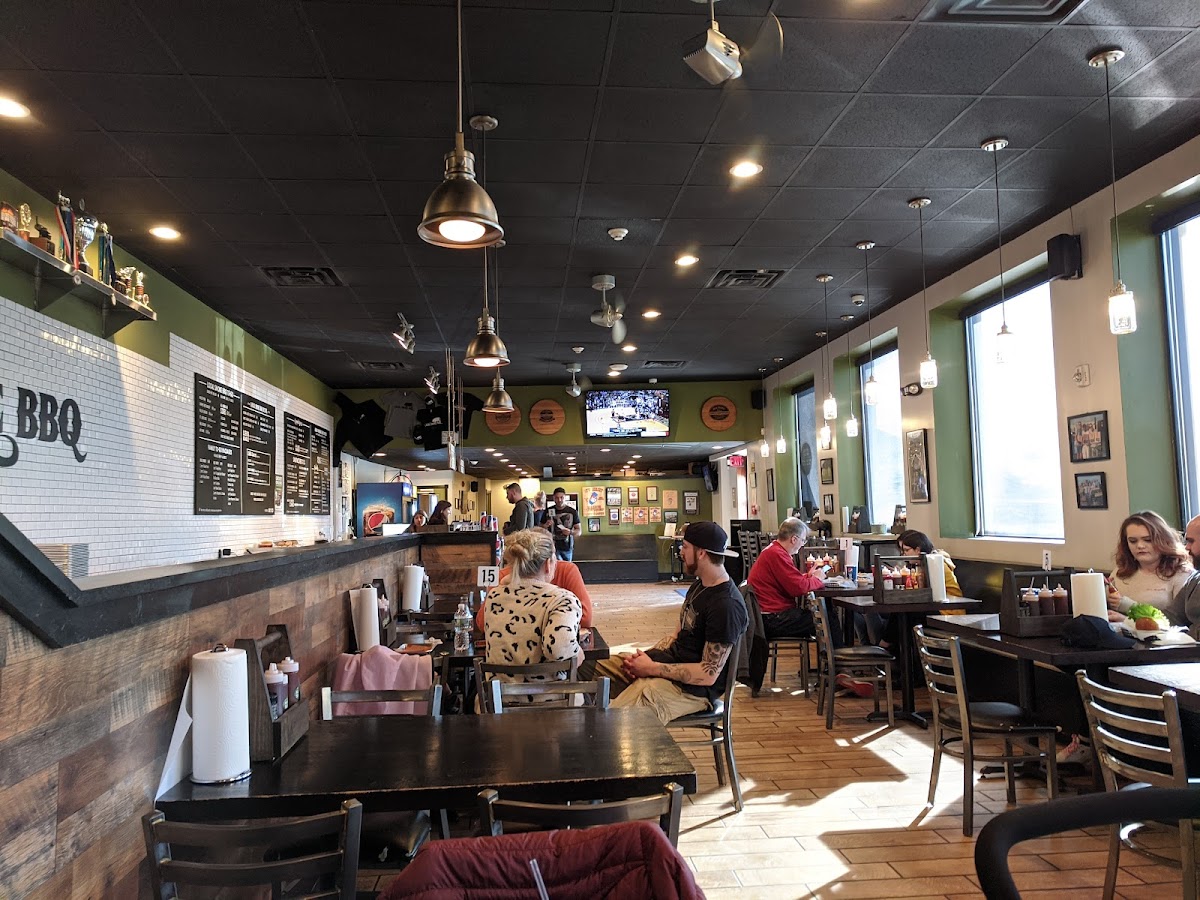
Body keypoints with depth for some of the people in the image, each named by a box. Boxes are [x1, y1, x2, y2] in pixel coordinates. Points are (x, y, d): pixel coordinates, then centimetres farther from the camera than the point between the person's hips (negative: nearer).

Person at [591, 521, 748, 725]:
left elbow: (708, 675, -22)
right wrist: (645, 657, -1)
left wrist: (652, 668, -17)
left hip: (691, 687, -10)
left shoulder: (727, 606, -21)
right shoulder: (699, 585, 11)